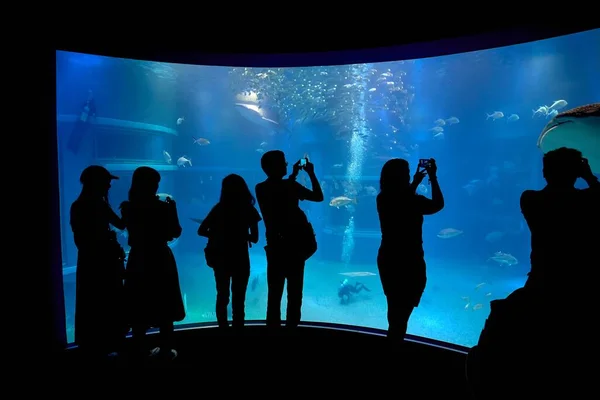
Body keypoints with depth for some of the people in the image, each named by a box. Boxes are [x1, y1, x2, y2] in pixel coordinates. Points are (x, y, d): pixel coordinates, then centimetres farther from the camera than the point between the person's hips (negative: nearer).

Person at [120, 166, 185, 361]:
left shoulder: (128, 208, -6)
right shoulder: (164, 207, -15)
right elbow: (175, 233, -4)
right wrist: (172, 207, 2)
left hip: (137, 261, 3)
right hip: (161, 261, -3)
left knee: (139, 310, 12)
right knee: (164, 310, 10)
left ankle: (140, 351, 22)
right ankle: (165, 351, 18)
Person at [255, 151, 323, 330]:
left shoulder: (261, 189, 1)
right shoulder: (290, 186, -15)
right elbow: (319, 197, -4)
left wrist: (294, 175, 20)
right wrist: (311, 173, 4)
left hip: (275, 246, 4)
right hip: (294, 246, -4)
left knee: (274, 294, 11)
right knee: (294, 294, 7)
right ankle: (291, 326, 12)